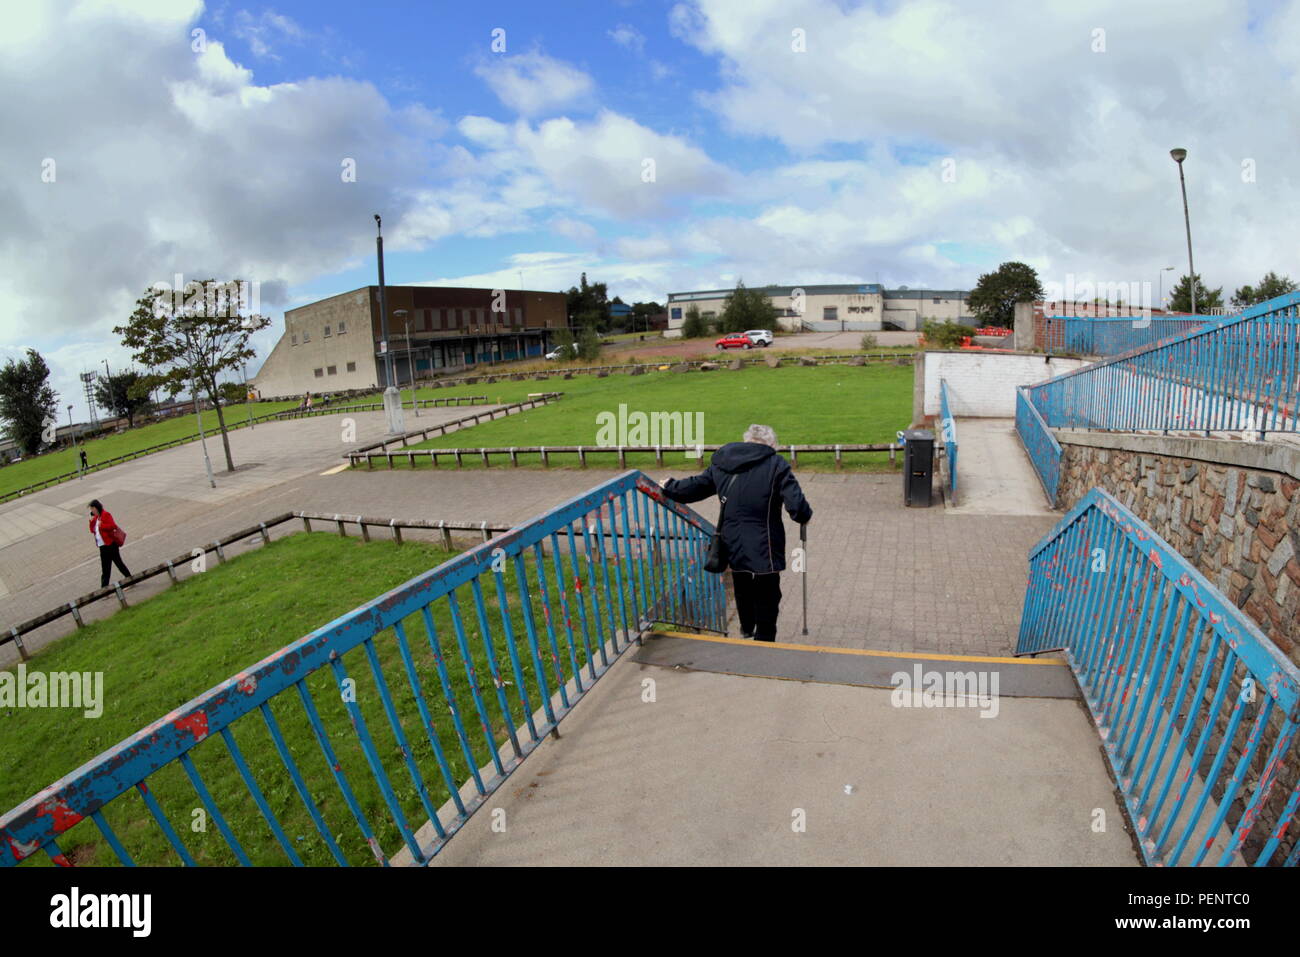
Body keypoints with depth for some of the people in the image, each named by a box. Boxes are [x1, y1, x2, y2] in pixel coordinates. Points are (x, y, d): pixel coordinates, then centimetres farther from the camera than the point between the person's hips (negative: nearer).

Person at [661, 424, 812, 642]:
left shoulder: (721, 463, 3)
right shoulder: (776, 464, -11)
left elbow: (696, 486, 15)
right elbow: (797, 505, -19)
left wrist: (670, 487, 33)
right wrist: (805, 517, 3)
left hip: (733, 547, 6)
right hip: (765, 550, -5)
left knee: (742, 590, 28)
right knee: (767, 599, 9)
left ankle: (747, 628, 50)